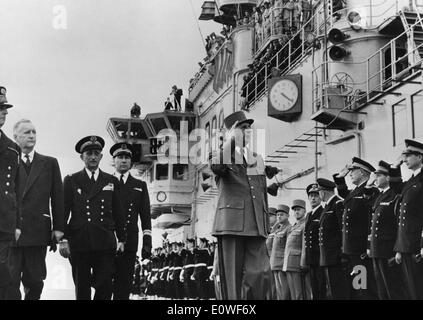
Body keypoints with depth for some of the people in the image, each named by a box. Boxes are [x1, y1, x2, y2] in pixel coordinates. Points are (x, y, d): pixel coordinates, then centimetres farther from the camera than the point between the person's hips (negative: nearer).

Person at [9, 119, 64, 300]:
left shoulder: (49, 163, 12)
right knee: (9, 283, -1)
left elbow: (57, 197, 9)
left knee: (35, 283, 6)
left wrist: (58, 227, 2)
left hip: (38, 233, 1)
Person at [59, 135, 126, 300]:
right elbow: (63, 212, 5)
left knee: (105, 288, -6)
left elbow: (118, 213, 15)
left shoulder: (112, 181, 14)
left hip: (105, 243, 1)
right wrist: (63, 239, -3)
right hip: (78, 243, -1)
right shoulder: (71, 181, 9)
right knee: (82, 289, 5)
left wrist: (121, 239, 11)